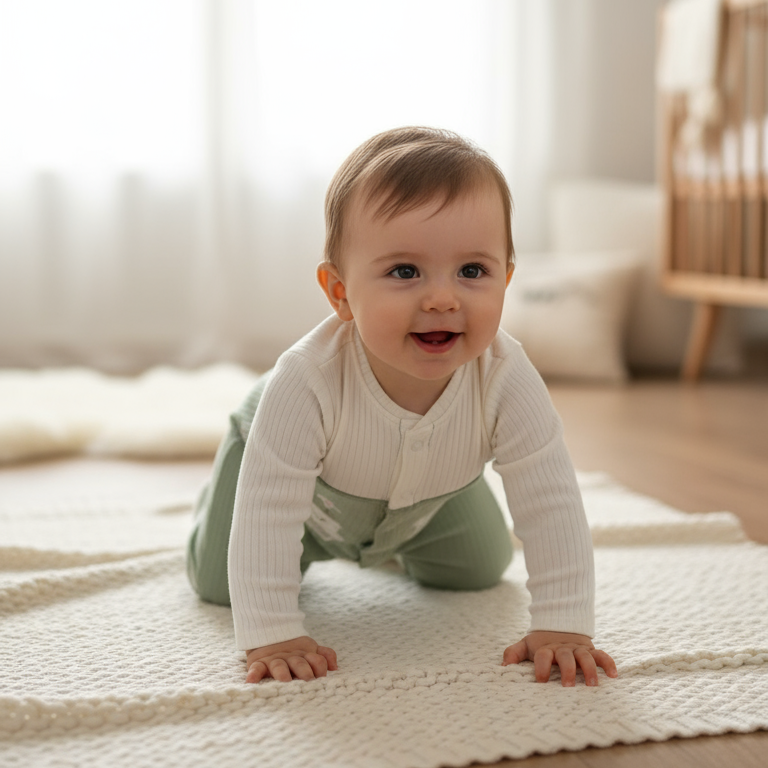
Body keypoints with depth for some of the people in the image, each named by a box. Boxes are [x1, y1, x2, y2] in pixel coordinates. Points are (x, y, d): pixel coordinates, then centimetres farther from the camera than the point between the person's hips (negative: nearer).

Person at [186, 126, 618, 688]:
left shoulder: (507, 380, -40)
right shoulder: (308, 381, -48)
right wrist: (272, 634, -44)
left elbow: (551, 505, -34)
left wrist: (564, 625, -38)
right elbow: (266, 512, -42)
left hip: (428, 495, 3)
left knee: (478, 569, 18)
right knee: (216, 578, 6)